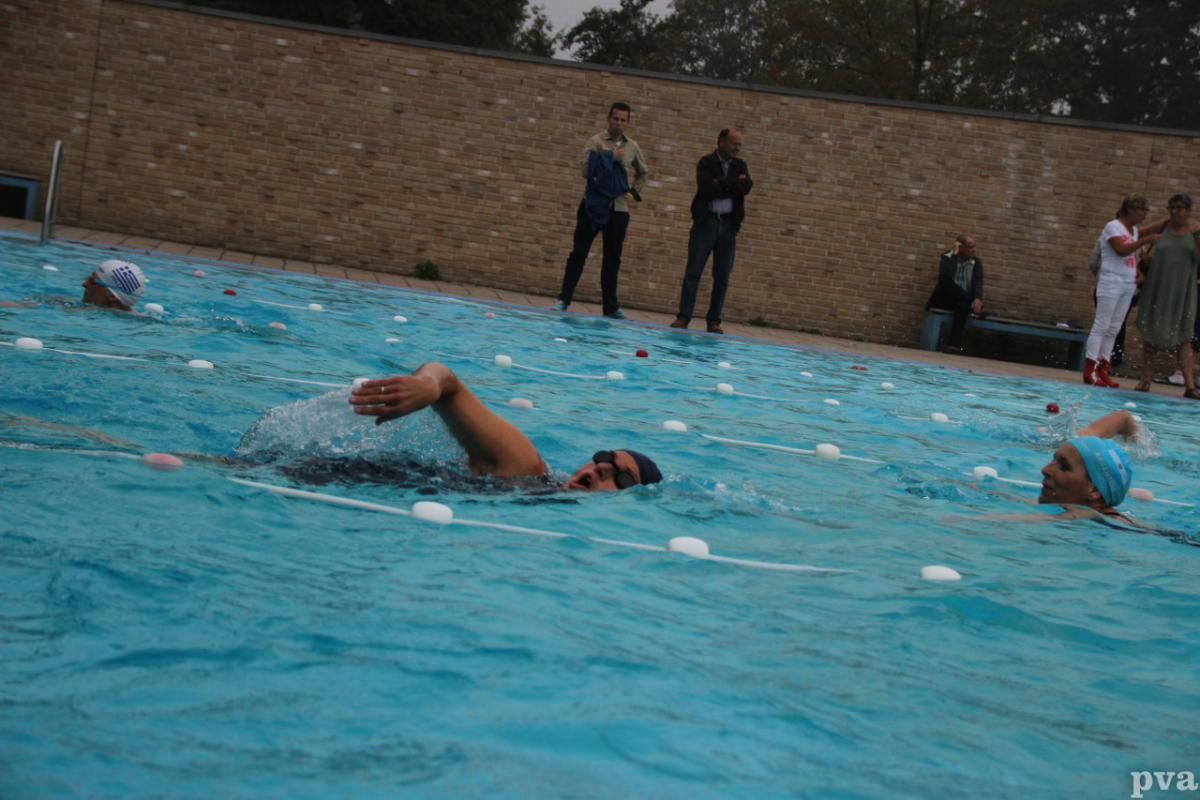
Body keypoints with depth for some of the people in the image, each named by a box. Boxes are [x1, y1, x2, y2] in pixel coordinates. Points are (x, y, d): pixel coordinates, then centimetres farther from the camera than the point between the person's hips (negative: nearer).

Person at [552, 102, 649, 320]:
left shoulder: (632, 147, 10)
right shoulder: (596, 142, -3)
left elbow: (643, 172, 26)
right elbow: (587, 171, -16)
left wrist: (634, 192, 12)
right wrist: (609, 159, -21)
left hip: (618, 209, 4)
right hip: (593, 204, -4)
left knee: (612, 258, 7)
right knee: (579, 253, -2)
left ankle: (611, 306, 11)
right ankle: (563, 299, 1)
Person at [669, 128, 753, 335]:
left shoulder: (740, 166, 12)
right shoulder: (706, 163, 0)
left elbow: (747, 186, -7)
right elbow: (707, 188, -17)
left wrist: (722, 185, -12)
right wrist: (733, 185, -10)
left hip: (728, 224, 3)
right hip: (705, 221, -3)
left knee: (722, 276, 2)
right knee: (693, 271, -5)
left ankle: (714, 320, 7)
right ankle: (683, 316, -3)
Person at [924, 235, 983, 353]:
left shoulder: (976, 262, 7)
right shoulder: (947, 258, 1)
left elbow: (978, 283, -8)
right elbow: (946, 277, -19)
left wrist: (978, 299, -28)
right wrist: (954, 254, -16)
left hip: (964, 301, 1)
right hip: (945, 299, -1)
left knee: (962, 305, -34)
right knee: (947, 282, -31)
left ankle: (954, 345, -43)